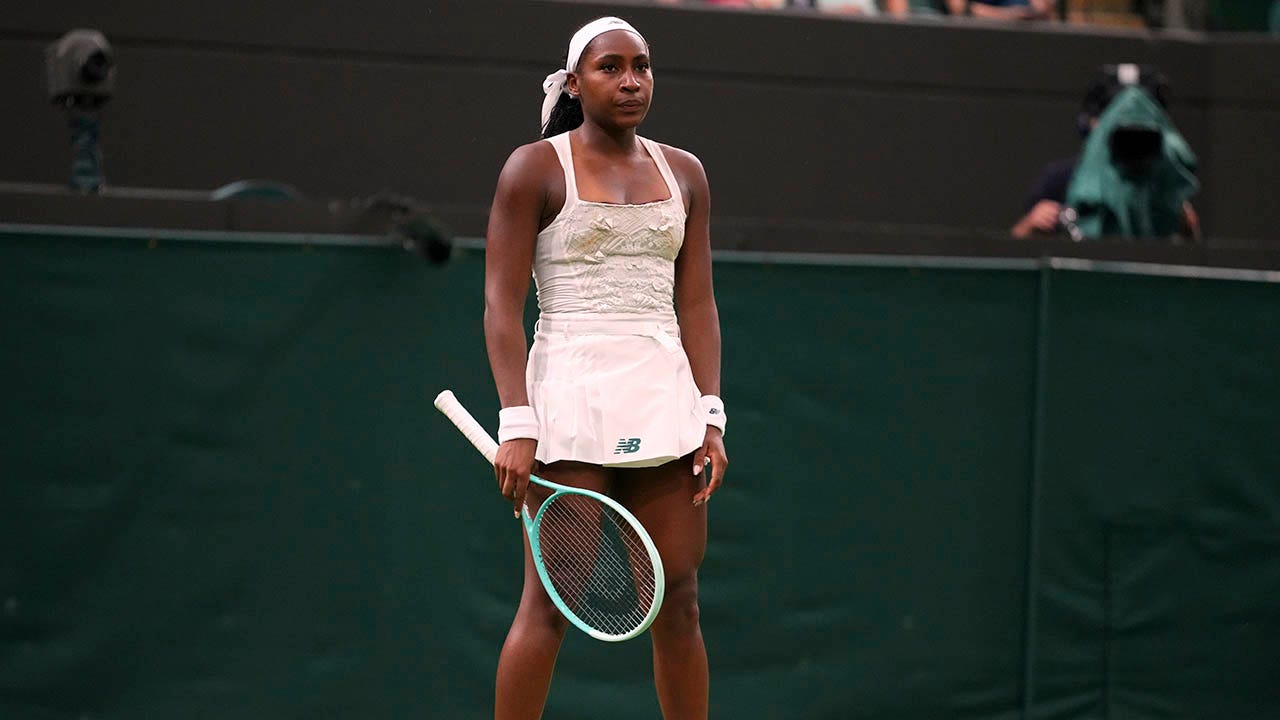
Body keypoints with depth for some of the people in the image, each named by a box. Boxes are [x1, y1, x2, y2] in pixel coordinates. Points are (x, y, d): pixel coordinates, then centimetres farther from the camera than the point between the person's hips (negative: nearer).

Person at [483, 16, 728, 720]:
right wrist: (517, 427, -14)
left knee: (678, 601, 4)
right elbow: (501, 305, -5)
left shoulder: (684, 173, 13)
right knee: (549, 603, -7)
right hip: (572, 393, -5)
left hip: (665, 398, 5)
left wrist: (710, 420, 1)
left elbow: (697, 306, 12)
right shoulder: (534, 169, -1)